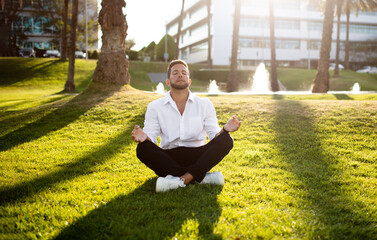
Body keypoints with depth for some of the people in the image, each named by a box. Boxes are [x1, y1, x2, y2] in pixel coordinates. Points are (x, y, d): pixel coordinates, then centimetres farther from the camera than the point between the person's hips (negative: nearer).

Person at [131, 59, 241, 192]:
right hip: (168, 158, 0)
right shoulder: (155, 107, 7)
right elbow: (151, 136, -2)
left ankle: (183, 179, -34)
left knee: (226, 140, -23)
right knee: (142, 148, -29)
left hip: (198, 157, 0)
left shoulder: (204, 104, 8)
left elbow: (214, 135, 1)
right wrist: (144, 137, -27)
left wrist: (225, 129, -23)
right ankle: (202, 177, -28)